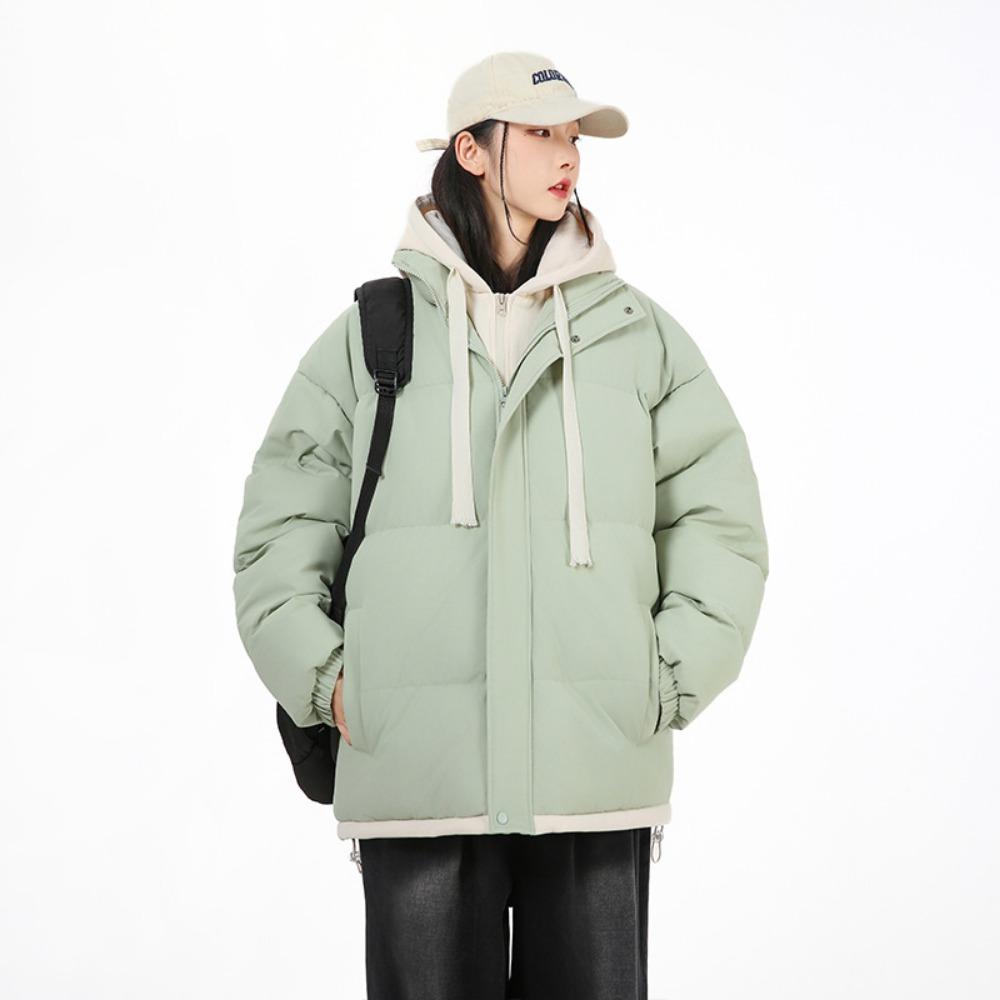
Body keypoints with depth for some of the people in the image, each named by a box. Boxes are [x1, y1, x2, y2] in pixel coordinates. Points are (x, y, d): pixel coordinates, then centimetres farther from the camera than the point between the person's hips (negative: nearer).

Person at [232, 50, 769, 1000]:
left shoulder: (638, 333, 11)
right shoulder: (370, 334, 7)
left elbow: (720, 520, 12)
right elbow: (278, 527, 10)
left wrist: (669, 679, 2)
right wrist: (324, 681, 0)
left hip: (600, 773, 1)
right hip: (414, 774, -1)